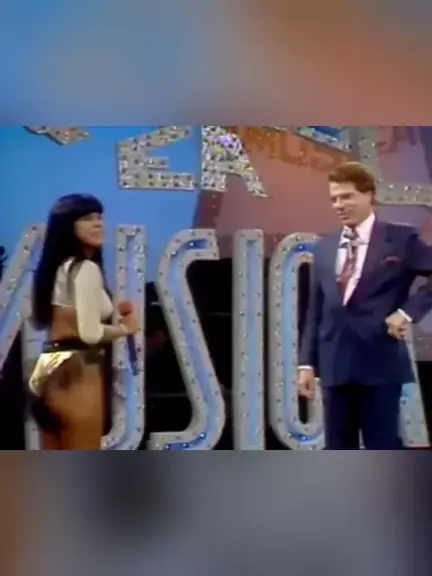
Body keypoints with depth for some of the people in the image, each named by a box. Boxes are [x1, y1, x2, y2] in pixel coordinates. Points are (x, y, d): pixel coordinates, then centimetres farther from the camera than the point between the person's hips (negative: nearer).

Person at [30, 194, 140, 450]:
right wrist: (125, 327, -2)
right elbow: (89, 332, -19)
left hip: (52, 369, 10)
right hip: (76, 371, -10)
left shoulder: (63, 266, 17)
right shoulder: (86, 268, -11)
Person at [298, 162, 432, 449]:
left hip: (381, 363, -4)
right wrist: (308, 362, 8)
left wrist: (409, 311, -14)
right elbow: (315, 310, 13)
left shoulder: (401, 239, 0)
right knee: (338, 451, 9)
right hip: (335, 366, 5)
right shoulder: (324, 248, 13)